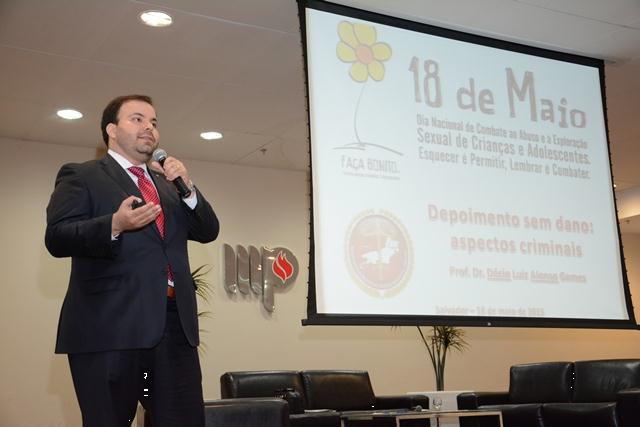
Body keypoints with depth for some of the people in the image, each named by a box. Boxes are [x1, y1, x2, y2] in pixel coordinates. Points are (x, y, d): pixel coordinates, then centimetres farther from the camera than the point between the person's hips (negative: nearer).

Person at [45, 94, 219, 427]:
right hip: (110, 326, -5)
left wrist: (187, 188, 3)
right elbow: (56, 238, -6)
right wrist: (115, 225, -22)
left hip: (176, 325, 5)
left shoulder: (167, 185, 25)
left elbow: (208, 232, 19)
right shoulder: (80, 176, 6)